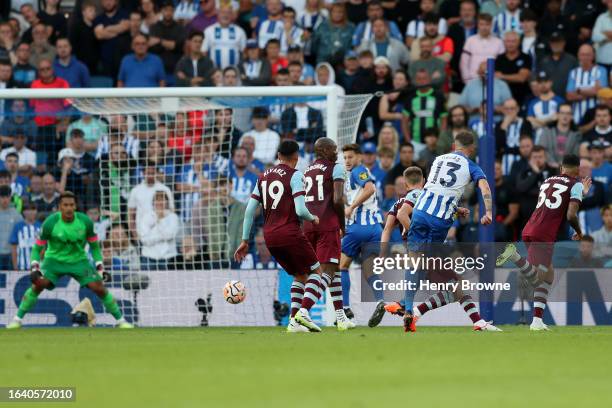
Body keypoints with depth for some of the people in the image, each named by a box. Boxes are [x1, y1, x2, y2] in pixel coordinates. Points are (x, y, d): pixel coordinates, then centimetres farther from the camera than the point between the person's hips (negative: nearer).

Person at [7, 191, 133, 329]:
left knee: (99, 288, -11)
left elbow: (94, 245, 3)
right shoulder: (50, 223, -18)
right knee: (39, 284, -25)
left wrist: (100, 267, -3)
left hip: (79, 260, 1)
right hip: (54, 260, -1)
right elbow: (38, 247, -7)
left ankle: (120, 320, 7)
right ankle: (17, 319, -12)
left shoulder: (85, 222, -13)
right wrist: (34, 267, -20)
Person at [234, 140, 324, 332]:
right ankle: (303, 311, -13)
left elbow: (249, 210, 11)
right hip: (290, 233, -6)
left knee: (300, 276, 20)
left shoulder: (264, 176, 14)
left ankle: (294, 321, 6)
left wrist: (245, 241, 15)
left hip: (269, 237, 6)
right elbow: (300, 210, -16)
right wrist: (313, 218, 6)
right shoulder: (295, 175, -6)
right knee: (316, 272, 8)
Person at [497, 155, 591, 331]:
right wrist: (579, 233, 11)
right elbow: (571, 215, -8)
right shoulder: (576, 185, 3)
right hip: (545, 235, -7)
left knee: (549, 275, 17)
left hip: (529, 230, 7)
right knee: (537, 280, -4)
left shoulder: (548, 181, 24)